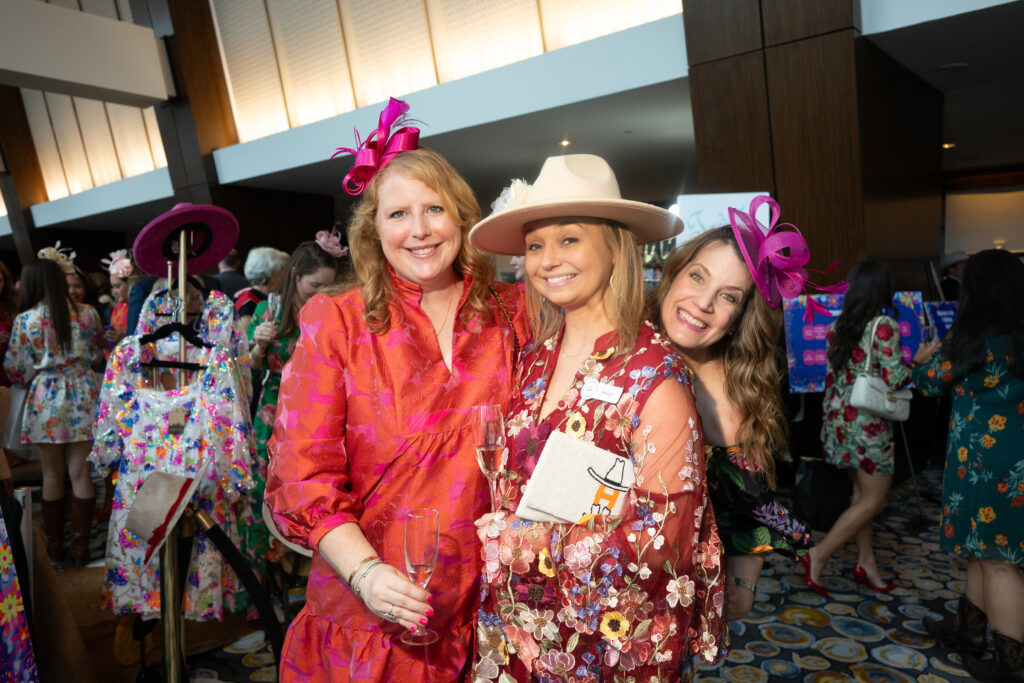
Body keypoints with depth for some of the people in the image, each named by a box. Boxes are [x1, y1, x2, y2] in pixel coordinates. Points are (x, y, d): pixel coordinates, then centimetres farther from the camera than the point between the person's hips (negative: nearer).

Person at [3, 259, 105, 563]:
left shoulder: (25, 320, -5)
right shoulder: (88, 313, 0)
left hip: (46, 398, -1)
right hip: (83, 395, 1)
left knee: (52, 475, 10)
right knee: (80, 474, 5)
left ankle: (55, 546, 21)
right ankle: (80, 546, 11)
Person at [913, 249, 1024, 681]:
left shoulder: (977, 338, -16)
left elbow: (931, 381, -3)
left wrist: (924, 360, 19)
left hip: (987, 462, -7)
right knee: (985, 549, 19)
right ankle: (969, 629, 35)